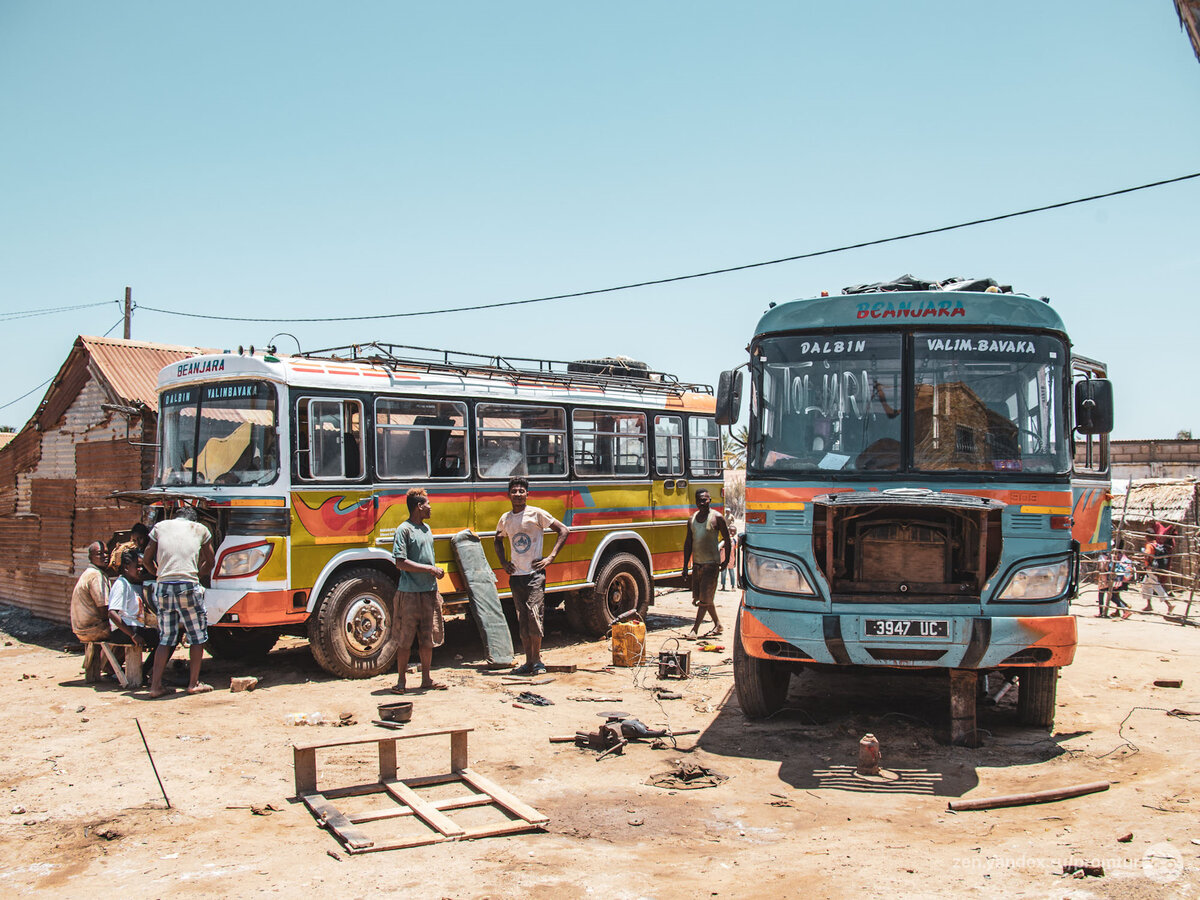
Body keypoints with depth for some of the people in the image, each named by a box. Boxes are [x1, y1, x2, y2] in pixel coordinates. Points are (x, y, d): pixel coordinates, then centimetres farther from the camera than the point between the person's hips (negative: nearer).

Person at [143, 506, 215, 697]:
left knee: (165, 638, 12)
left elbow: (146, 560, 22)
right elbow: (209, 563, 21)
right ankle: (194, 683, 10)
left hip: (163, 586, 3)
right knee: (198, 636, 9)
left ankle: (155, 685, 9)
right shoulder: (200, 529, 14)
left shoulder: (160, 526, 18)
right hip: (188, 586, -3)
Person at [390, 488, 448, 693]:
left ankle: (426, 678, 18)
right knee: (406, 639, 0)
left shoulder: (426, 528, 16)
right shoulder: (404, 529, -9)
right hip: (410, 592, -7)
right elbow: (401, 563, -16)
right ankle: (401, 681, 8)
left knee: (427, 638, 10)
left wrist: (436, 571, 15)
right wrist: (430, 569, -15)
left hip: (428, 592, 7)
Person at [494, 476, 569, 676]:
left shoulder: (536, 514, -4)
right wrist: (503, 562, 15)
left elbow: (563, 531, -3)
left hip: (534, 574, -5)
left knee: (535, 616, -11)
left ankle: (537, 660, -1)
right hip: (515, 576, 5)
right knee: (522, 621, 7)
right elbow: (498, 540, 30)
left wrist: (550, 558, -8)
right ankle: (528, 662, 12)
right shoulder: (505, 519, 11)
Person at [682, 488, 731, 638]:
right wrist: (685, 566, 10)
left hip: (711, 563, -6)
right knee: (699, 597, 11)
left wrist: (726, 560, 1)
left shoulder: (717, 518, -6)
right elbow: (688, 543, 13)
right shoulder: (692, 519, 9)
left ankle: (695, 629, -6)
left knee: (705, 598, -8)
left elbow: (727, 539, 2)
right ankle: (717, 624, 27)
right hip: (697, 564, 6)